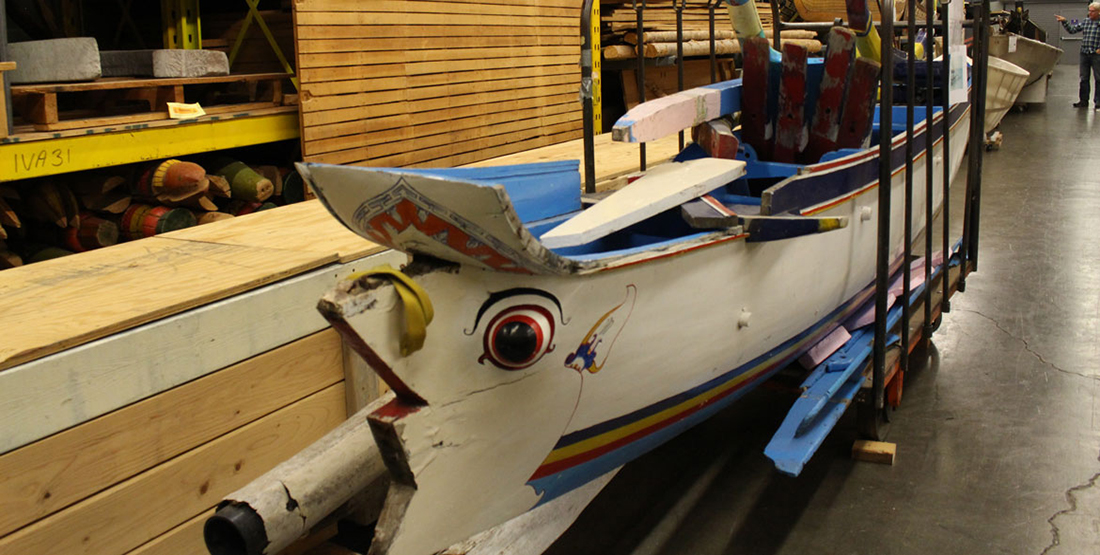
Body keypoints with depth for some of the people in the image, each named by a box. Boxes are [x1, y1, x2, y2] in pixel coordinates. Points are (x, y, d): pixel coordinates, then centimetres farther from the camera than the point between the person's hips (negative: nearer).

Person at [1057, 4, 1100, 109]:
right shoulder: (1085, 22, 10)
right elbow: (1071, 30, 15)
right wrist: (1064, 22, 3)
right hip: (1084, 54, 5)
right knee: (1084, 79, 9)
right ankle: (1084, 101, 17)